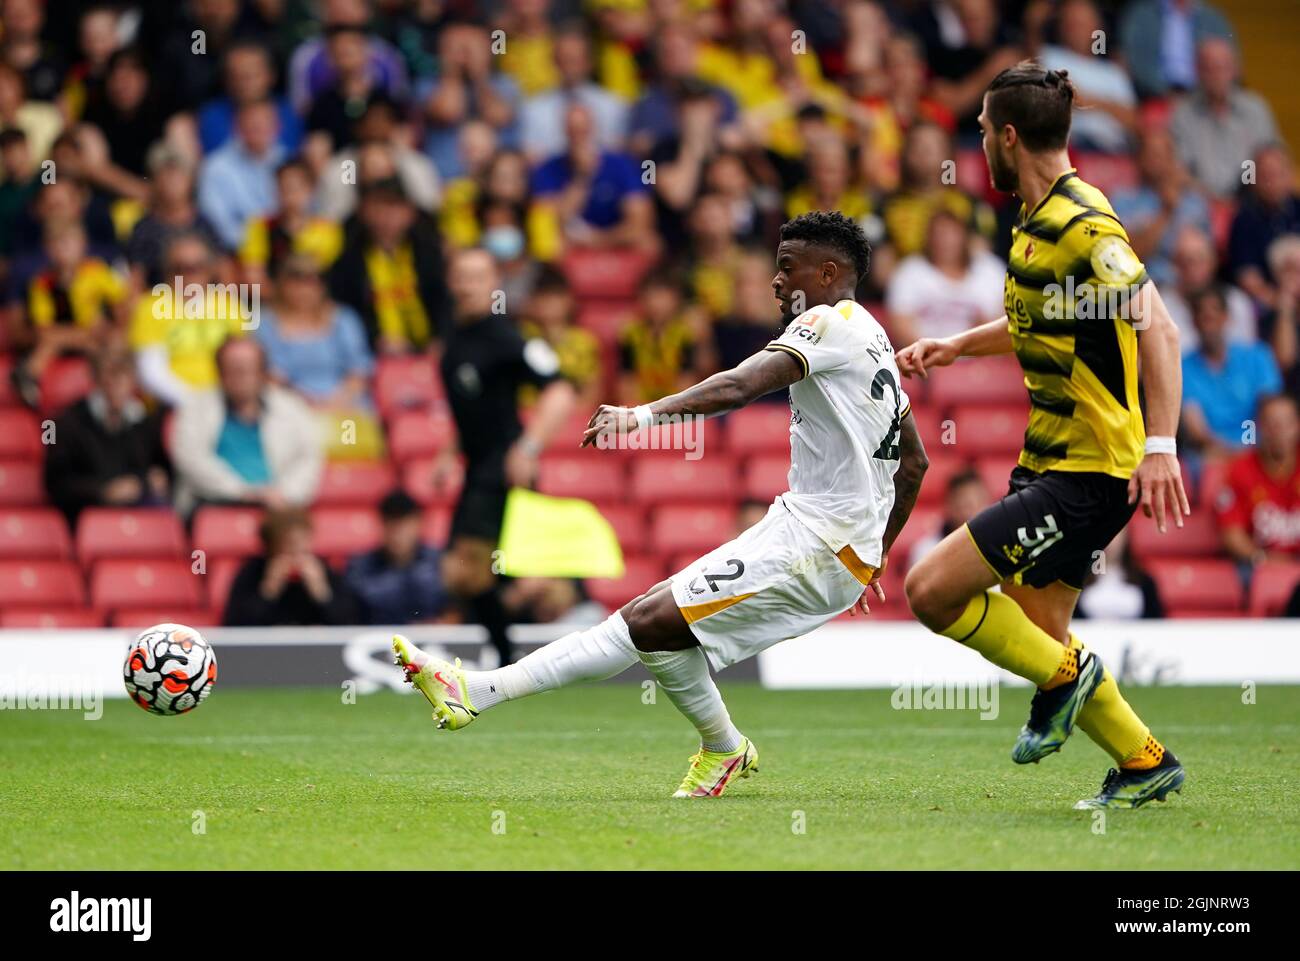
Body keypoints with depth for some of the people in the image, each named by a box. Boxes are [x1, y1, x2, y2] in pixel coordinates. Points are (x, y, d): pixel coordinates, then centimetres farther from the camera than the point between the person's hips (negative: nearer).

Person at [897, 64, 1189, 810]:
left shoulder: (1082, 224, -19)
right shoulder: (1041, 221, 11)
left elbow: (1158, 329, -27)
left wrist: (1161, 446, -35)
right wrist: (953, 347, 20)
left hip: (1087, 475, -10)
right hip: (1054, 464, 10)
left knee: (932, 590, -14)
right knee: (1038, 635, 12)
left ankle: (1062, 675, 4)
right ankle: (1145, 764, 23)